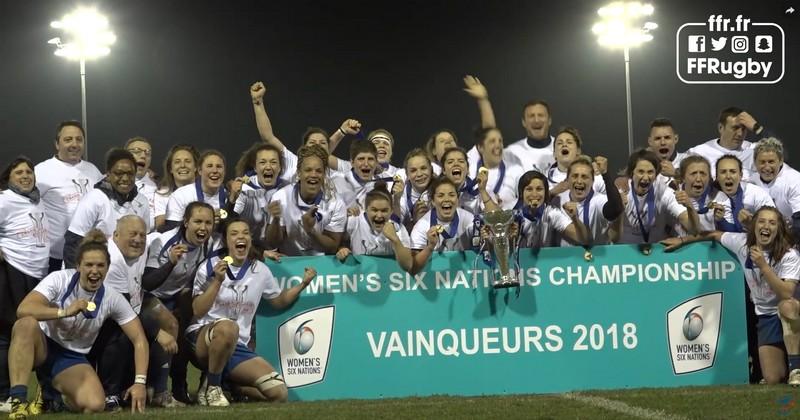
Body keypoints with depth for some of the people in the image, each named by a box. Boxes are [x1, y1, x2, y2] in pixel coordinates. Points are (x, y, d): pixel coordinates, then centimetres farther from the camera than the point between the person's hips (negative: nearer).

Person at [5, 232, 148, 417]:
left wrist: (140, 382, -21)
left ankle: (54, 395, 11)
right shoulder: (60, 279, -17)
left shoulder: (112, 298, -9)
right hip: (42, 346, -3)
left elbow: (139, 340, -9)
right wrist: (64, 312, -41)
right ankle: (18, 401, -37)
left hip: (73, 359, 3)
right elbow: (23, 310, -31)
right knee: (26, 324, -38)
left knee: (94, 405, -26)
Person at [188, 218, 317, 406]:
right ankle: (210, 387, -19)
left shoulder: (260, 271, 8)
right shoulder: (210, 267, -2)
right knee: (227, 327, -42)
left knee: (278, 392, -15)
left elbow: (278, 301, 25)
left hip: (237, 348, 4)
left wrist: (303, 283, 10)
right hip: (202, 337, -4)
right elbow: (197, 312, -9)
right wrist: (217, 281, -18)